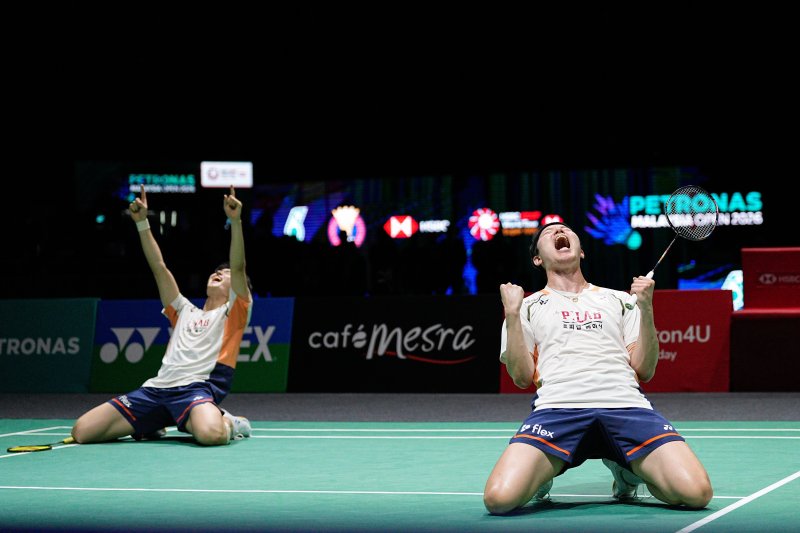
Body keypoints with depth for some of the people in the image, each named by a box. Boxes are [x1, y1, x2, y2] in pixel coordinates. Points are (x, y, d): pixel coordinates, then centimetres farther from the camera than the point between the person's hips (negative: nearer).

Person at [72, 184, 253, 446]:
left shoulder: (233, 312, 16)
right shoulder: (185, 311, 31)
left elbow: (238, 268, 1)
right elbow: (159, 267, 26)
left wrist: (235, 221, -12)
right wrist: (142, 222, 18)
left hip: (197, 387, -6)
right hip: (156, 388, 6)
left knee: (211, 434, -42)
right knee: (81, 432, -8)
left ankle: (229, 423, -3)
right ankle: (154, 425, 14)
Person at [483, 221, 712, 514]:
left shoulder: (619, 299, 27)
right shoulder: (528, 306, 23)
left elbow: (644, 371, 16)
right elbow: (522, 377, 10)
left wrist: (646, 309, 5)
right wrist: (512, 313, 3)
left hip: (626, 405, 2)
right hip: (557, 407, -1)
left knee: (696, 493, -23)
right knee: (500, 498, -29)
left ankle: (625, 470, 11)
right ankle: (543, 473, 9)